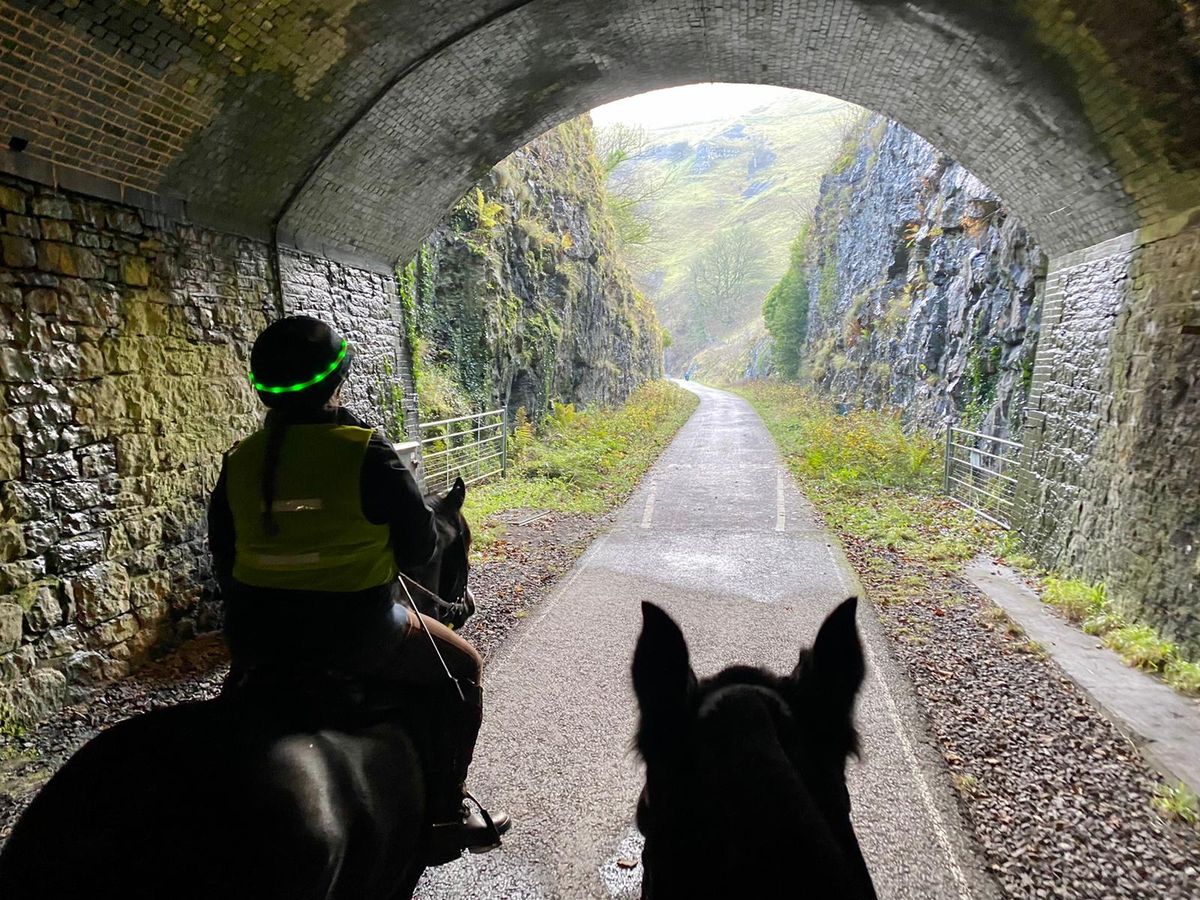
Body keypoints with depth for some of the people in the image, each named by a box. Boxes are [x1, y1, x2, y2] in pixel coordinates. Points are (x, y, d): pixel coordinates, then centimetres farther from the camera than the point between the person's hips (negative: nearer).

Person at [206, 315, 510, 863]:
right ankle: (445, 813, 21)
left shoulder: (238, 463, -2)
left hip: (256, 641, 6)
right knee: (458, 665, 17)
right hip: (356, 637, -5)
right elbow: (419, 547, -10)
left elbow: (223, 563, 8)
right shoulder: (366, 453, -17)